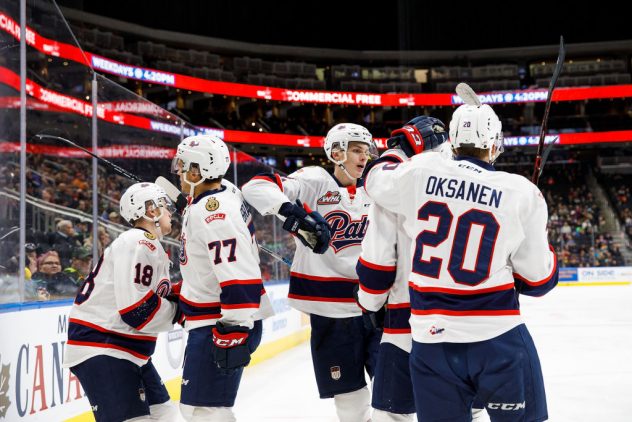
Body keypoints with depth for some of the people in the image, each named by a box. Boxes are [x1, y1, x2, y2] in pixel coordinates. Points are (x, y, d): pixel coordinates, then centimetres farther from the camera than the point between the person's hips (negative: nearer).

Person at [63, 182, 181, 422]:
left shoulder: (152, 248, 17)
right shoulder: (138, 242, -16)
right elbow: (136, 309, -23)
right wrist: (179, 312, -9)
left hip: (127, 349, 11)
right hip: (99, 346, -11)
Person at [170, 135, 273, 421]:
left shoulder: (215, 212, -23)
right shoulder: (221, 193, 8)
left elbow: (239, 278, -29)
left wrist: (234, 333, -29)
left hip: (225, 324, -10)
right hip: (214, 319, 10)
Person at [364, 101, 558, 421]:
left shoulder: (420, 171, -2)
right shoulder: (521, 193, -4)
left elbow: (376, 182, 21)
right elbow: (539, 279, 2)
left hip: (431, 340, 3)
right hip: (499, 341, -2)